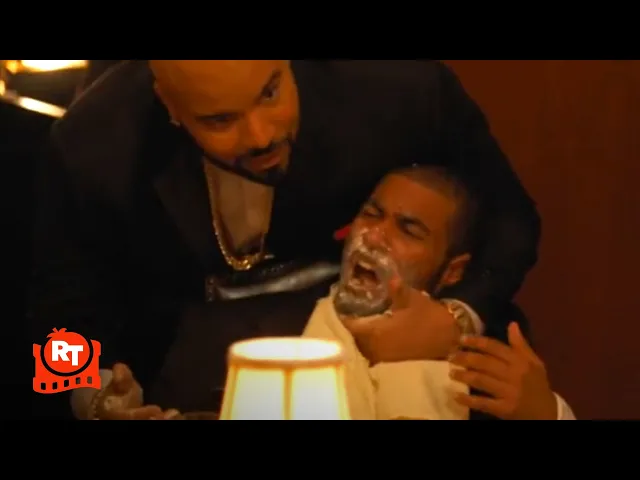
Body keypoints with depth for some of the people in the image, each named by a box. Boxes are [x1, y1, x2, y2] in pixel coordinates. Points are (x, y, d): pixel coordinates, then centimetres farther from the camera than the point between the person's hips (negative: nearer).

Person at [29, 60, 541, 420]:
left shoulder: (401, 87, -24)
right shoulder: (91, 148, -22)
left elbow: (509, 219, -10)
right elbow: (68, 307, -7)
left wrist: (459, 318, -28)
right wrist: (97, 393, -26)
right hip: (183, 375, 0)